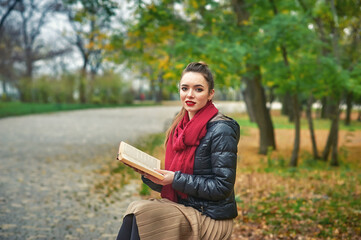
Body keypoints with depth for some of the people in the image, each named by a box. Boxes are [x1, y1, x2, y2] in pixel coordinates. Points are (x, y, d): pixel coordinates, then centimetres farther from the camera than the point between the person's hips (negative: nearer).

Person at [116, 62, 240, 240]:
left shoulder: (221, 130, -13)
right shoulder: (180, 128, 9)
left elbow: (223, 187, -16)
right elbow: (167, 187, 12)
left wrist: (176, 179, -19)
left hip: (212, 219, -6)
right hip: (182, 208, 6)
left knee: (140, 212, -24)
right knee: (135, 208, -20)